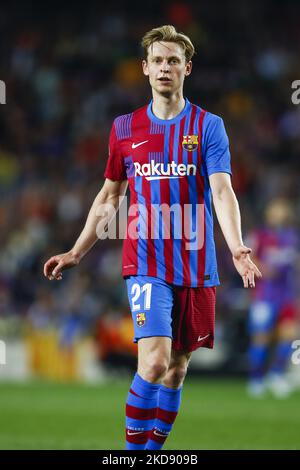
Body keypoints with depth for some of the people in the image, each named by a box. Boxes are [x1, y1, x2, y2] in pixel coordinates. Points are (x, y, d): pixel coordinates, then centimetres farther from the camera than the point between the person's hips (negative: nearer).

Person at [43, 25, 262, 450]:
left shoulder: (208, 127, 2)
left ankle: (154, 448, 20)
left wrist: (238, 250, -26)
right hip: (146, 262, -1)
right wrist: (76, 253, 18)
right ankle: (133, 450, -6)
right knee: (155, 360, -17)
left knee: (177, 367, 7)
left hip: (195, 266, 1)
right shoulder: (124, 129, 7)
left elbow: (222, 193, -10)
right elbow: (109, 195, 18)